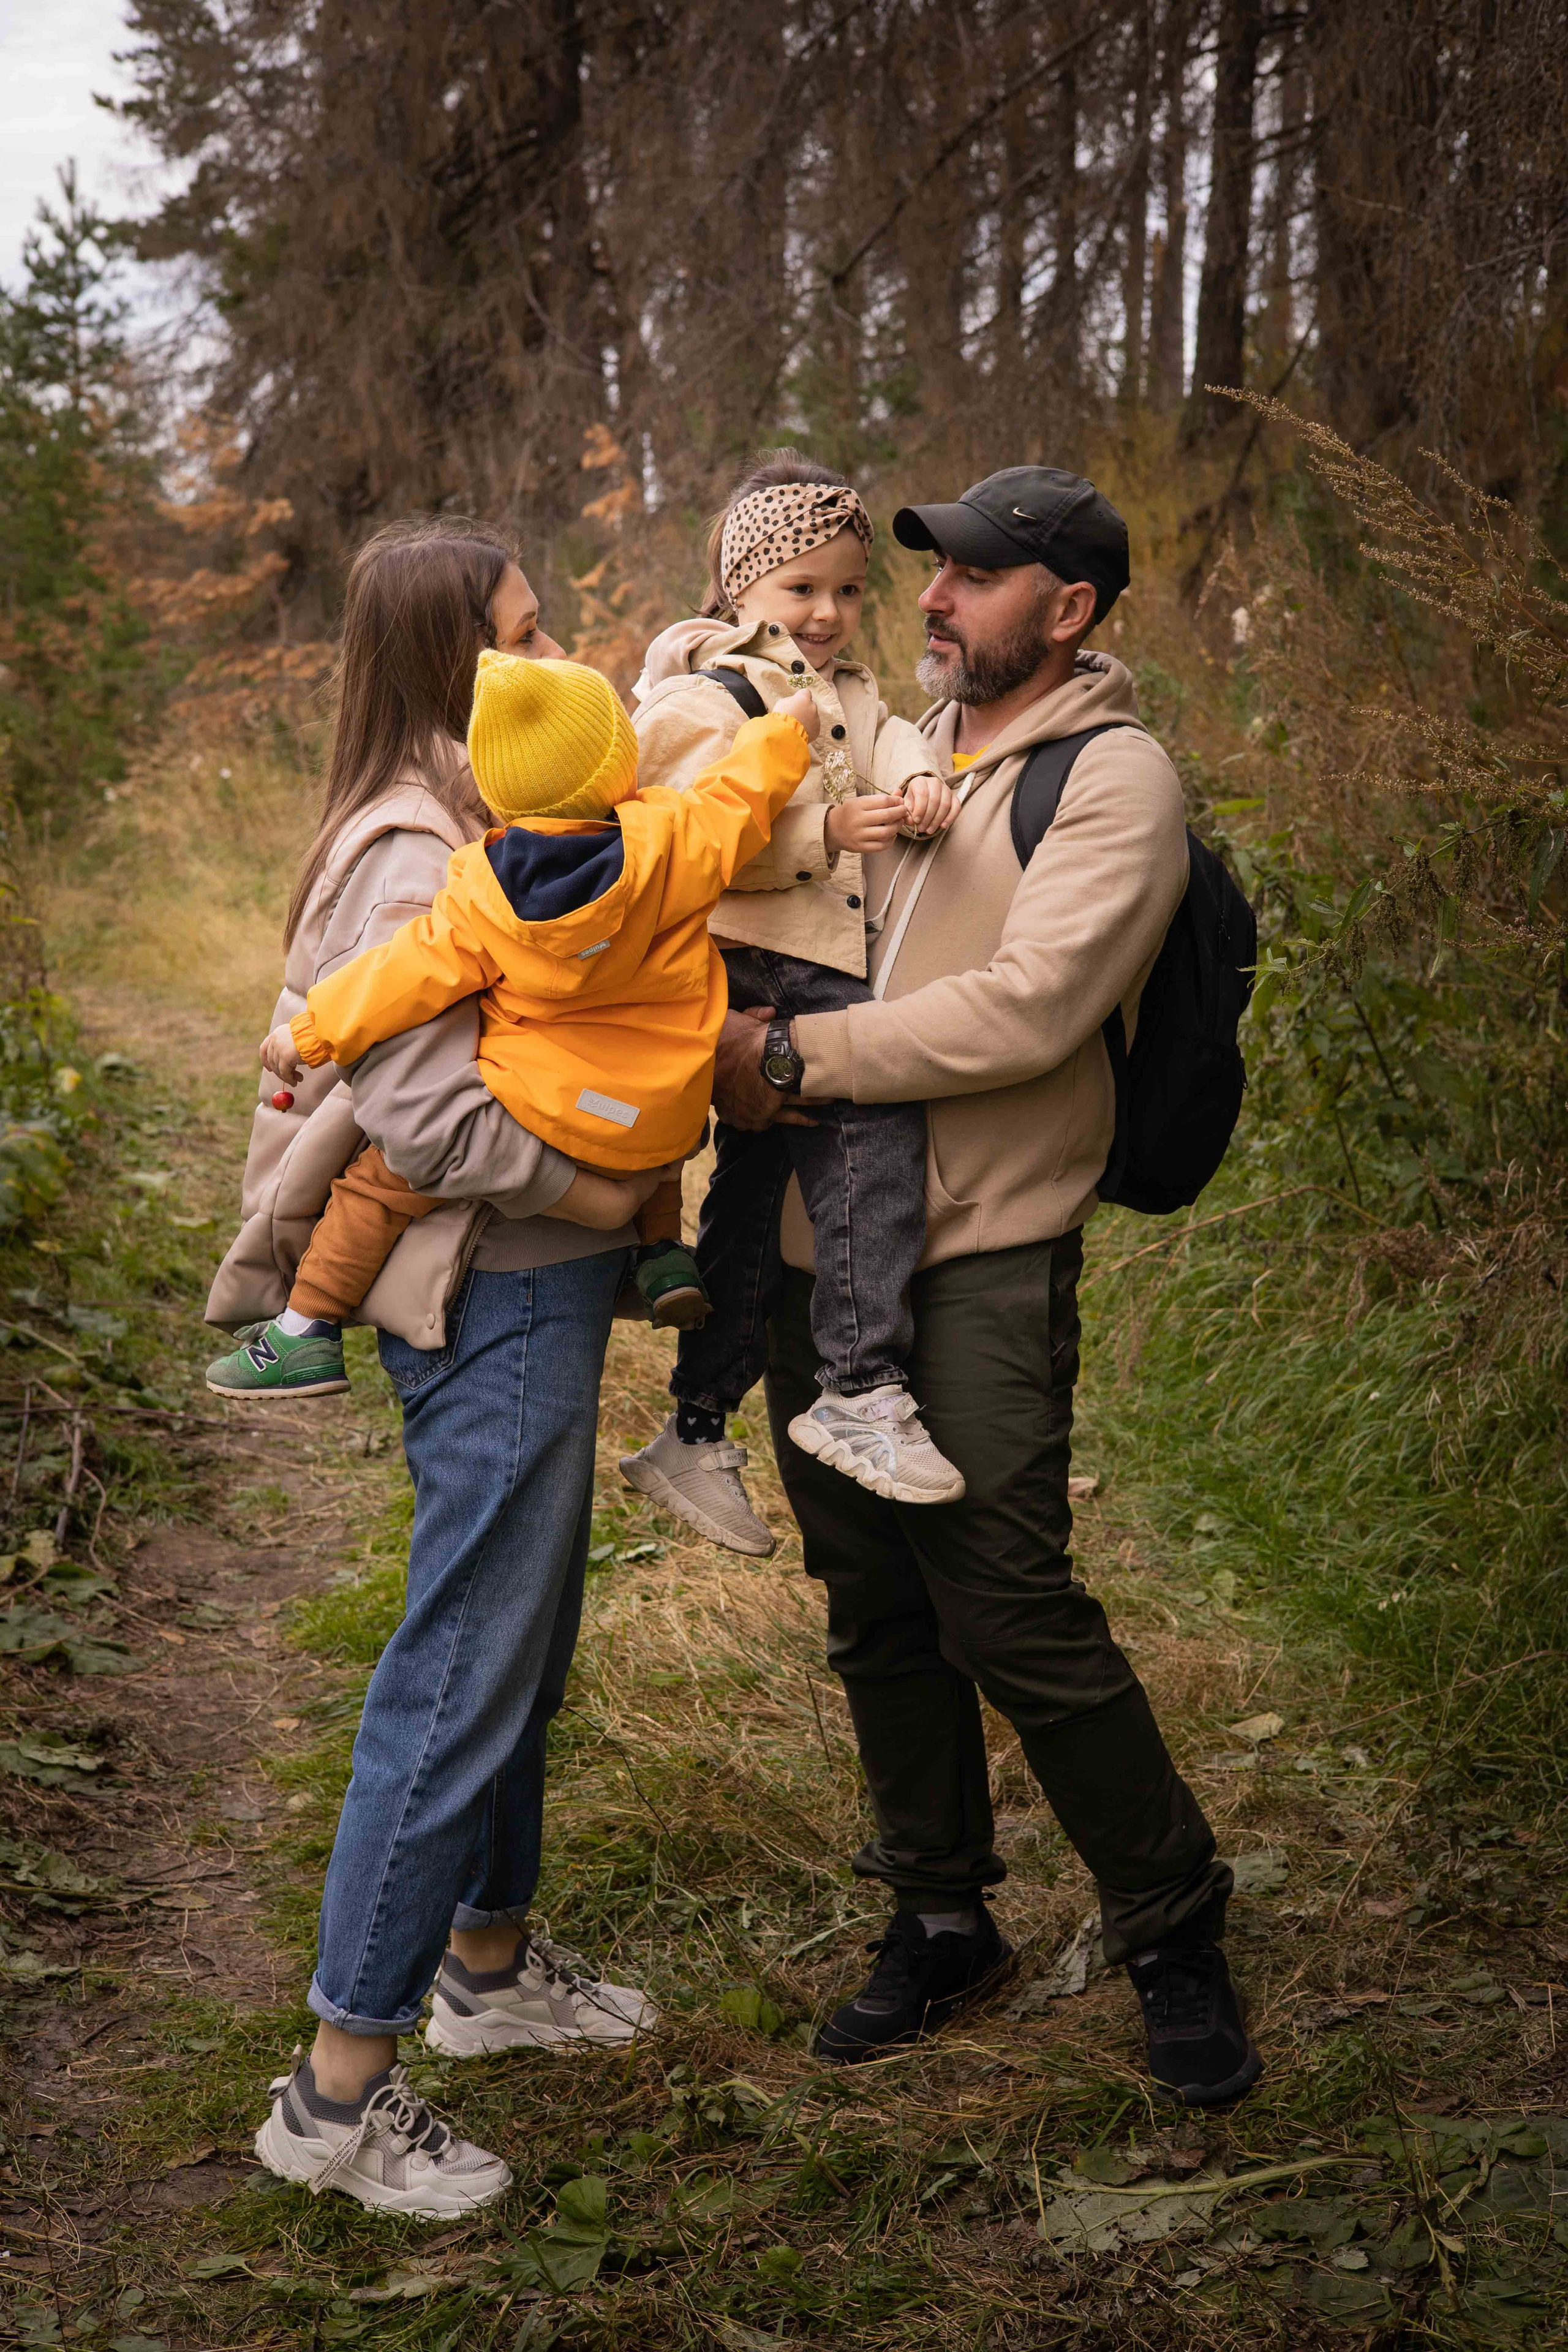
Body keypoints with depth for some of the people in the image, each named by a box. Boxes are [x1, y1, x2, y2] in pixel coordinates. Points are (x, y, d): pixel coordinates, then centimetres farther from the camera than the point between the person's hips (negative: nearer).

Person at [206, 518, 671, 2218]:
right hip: (495, 1307, -10)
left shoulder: (481, 825, 13)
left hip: (539, 1302, 10)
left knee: (519, 1649, 21)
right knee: (463, 1678, -5)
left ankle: (492, 1965, 38)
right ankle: (339, 2094, 5)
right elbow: (434, 1119, -25)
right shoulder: (410, 861, -18)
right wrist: (610, 1199, -15)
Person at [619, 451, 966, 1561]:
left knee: (758, 1181, 13)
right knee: (875, 1105, -26)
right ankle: (861, 1387, -24)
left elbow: (888, 739, 6)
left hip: (824, 968, 9)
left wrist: (917, 779, -16)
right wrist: (827, 830, -21)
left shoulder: (846, 691, 25)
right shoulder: (707, 693, -3)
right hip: (748, 967, -9)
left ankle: (698, 1434, 23)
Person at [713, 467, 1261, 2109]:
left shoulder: (1112, 778, -8)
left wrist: (792, 1055, -18)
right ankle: (939, 1915, 30)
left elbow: (1025, 1010, -20)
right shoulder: (895, 727, 12)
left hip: (982, 1255, -6)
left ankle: (1172, 1931, 13)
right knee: (875, 1606, 13)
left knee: (1009, 1610, -7)